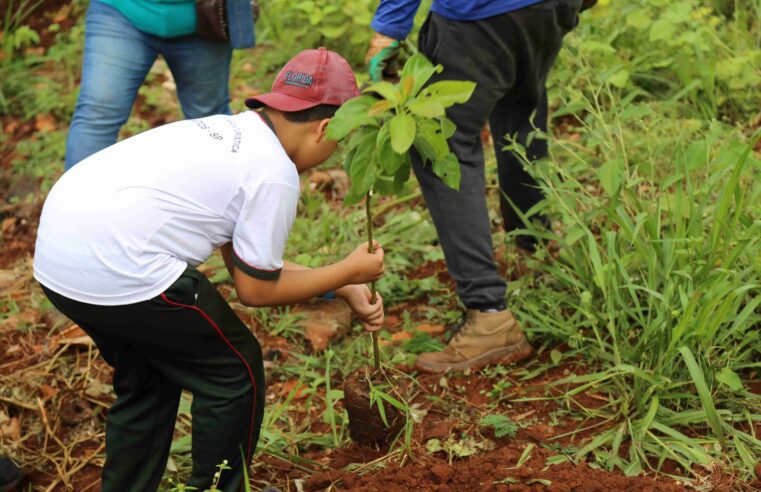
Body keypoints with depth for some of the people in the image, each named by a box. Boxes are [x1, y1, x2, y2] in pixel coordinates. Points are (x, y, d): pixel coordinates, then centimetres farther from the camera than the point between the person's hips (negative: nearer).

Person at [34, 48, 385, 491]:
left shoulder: (230, 131, 20)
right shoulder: (275, 173, -7)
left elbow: (249, 260, 24)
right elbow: (255, 289, 2)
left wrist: (343, 290, 25)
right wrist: (349, 272, 12)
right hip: (118, 269, -9)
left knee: (146, 379, 28)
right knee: (236, 371, 10)